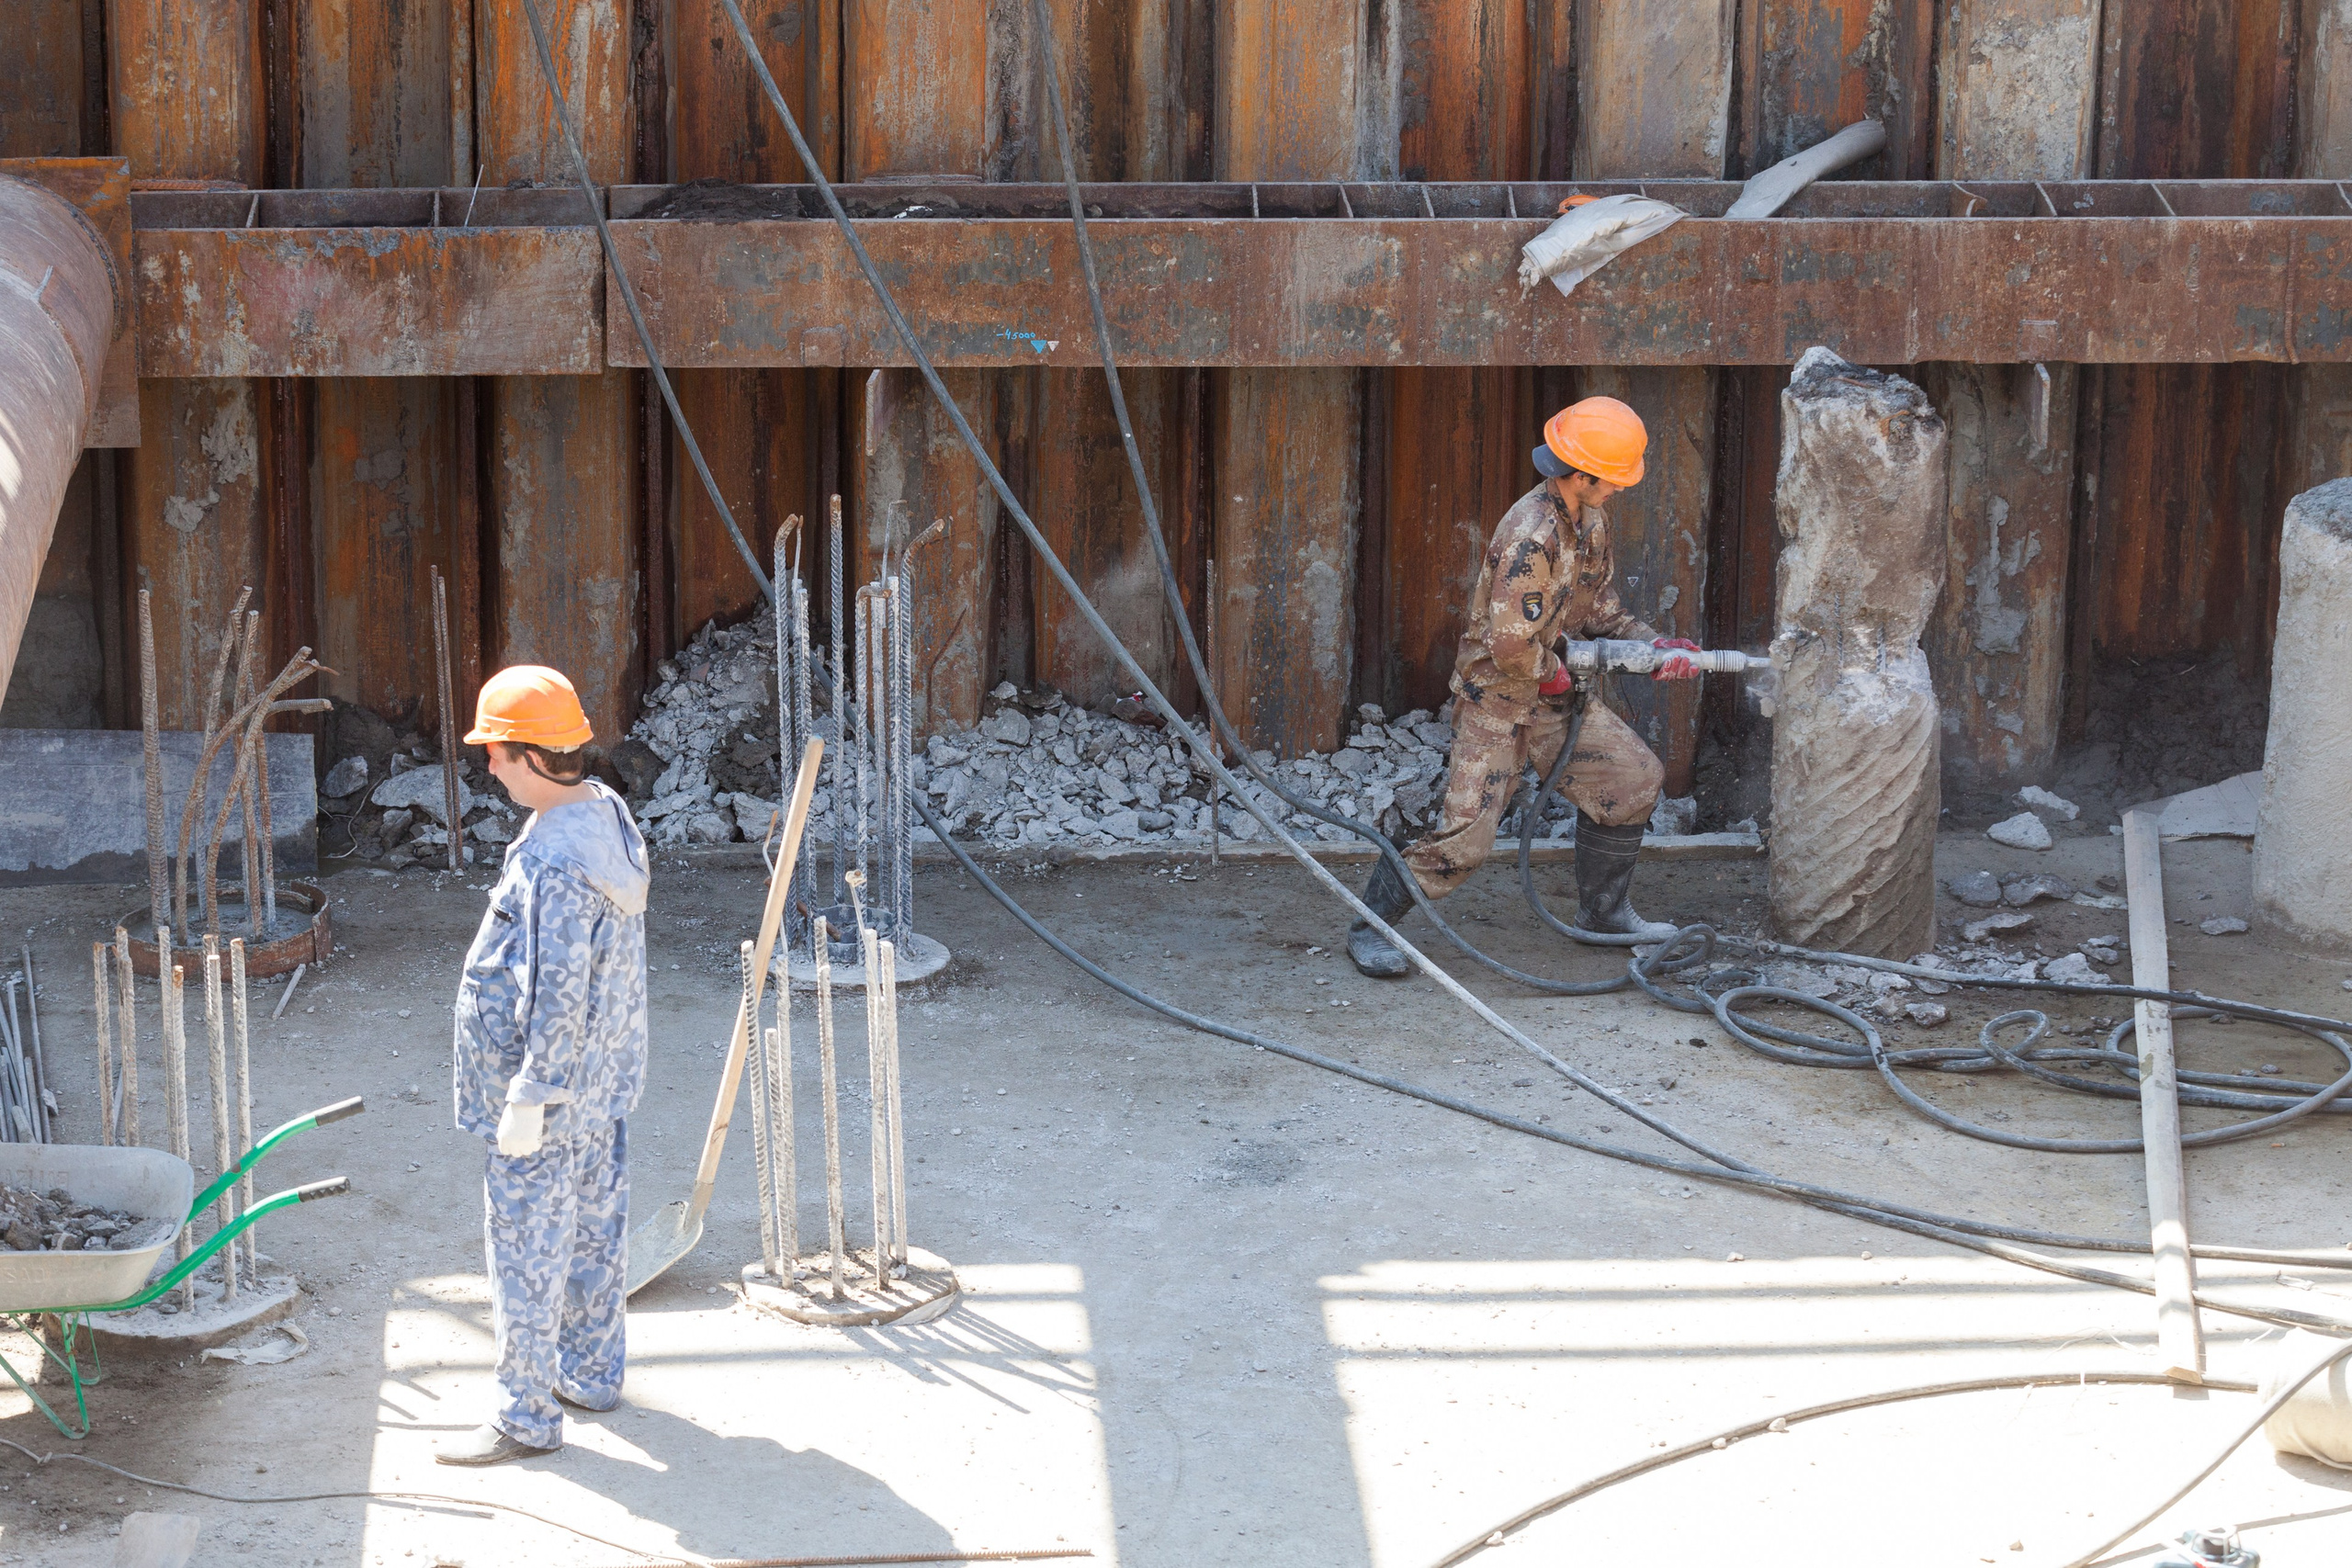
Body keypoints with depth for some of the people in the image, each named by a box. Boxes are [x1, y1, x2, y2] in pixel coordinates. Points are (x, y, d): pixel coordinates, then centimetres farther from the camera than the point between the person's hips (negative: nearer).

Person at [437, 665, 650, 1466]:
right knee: (592, 1228, 21)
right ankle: (593, 1371, 36)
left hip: (547, 1093, -10)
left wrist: (530, 1097, -20)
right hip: (602, 1080, 10)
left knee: (525, 1249, 1)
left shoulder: (556, 866, -28)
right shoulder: (608, 813, 3)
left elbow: (558, 999, -27)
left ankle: (527, 1417, 11)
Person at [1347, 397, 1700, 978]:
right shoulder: (1531, 535, -28)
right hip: (1496, 696, -9)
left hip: (1553, 690, 9)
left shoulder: (1589, 521, 2)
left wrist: (1651, 644, 0)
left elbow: (1598, 607, 13)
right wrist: (1553, 674, -14)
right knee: (1465, 832, -13)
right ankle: (1369, 925, 3)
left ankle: (1603, 910, 25)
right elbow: (1511, 645, -31)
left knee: (1633, 777, 9)